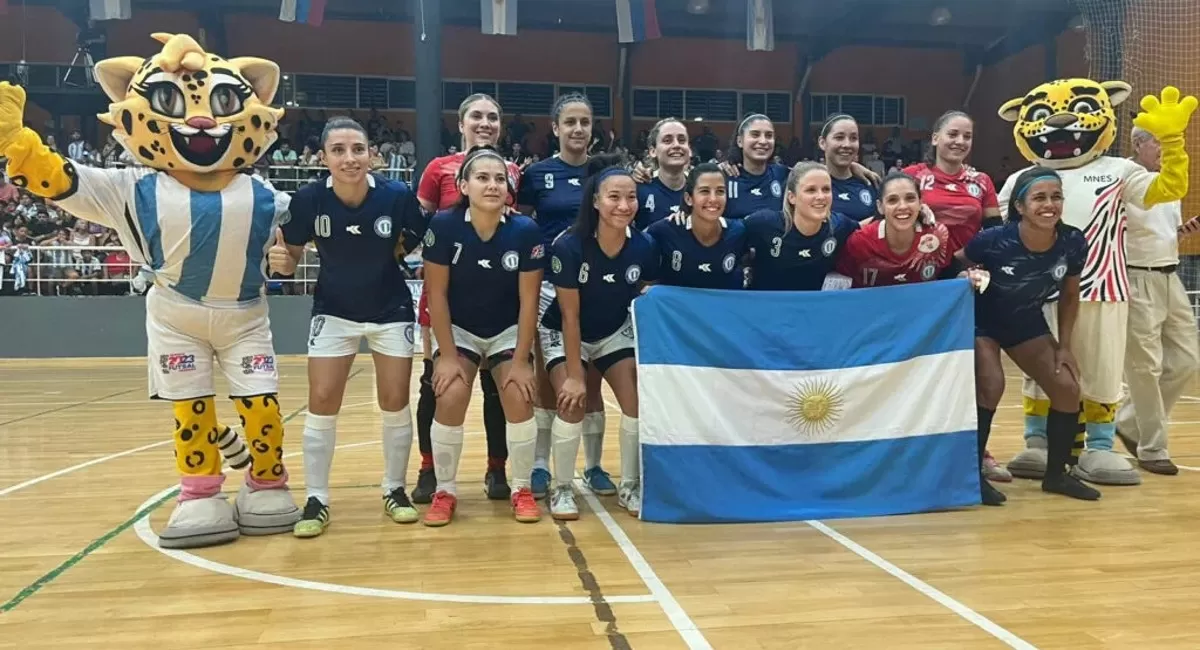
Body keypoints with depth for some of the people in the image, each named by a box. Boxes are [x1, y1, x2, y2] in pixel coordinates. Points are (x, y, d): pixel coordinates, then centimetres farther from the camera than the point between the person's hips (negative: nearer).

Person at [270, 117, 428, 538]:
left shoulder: (397, 196, -20)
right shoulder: (308, 199, -18)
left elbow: (420, 245, -5)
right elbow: (292, 258, -6)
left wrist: (399, 250, -22)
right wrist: (281, 259, -25)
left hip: (391, 310, 0)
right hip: (333, 311, 1)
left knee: (395, 402, 3)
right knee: (322, 402, -2)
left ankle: (394, 490, 22)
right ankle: (316, 500, 12)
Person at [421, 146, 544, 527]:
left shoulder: (526, 231, -19)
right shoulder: (444, 226, -20)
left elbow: (529, 301, -13)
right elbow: (437, 294, -14)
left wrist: (521, 359, -14)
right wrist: (447, 355, -16)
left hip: (509, 330, 1)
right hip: (457, 328, 0)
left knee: (519, 401, -16)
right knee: (450, 400, -19)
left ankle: (522, 489, 6)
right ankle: (445, 492, 3)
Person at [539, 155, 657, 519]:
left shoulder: (644, 247, -18)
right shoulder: (569, 246, -29)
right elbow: (570, 316, -23)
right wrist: (575, 375, -21)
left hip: (615, 333, 4)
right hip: (563, 334, -4)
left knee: (639, 400, -10)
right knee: (572, 402, -21)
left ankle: (630, 486, 10)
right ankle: (562, 489, 0)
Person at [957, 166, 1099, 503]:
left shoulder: (1073, 242, -17)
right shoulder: (995, 241, -30)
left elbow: (1070, 295, 0)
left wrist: (1064, 346, -1)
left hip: (1027, 323, 5)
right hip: (982, 321, -5)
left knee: (1067, 388, -1)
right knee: (991, 385, -25)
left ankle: (1056, 473, 19)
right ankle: (972, 474, -9)